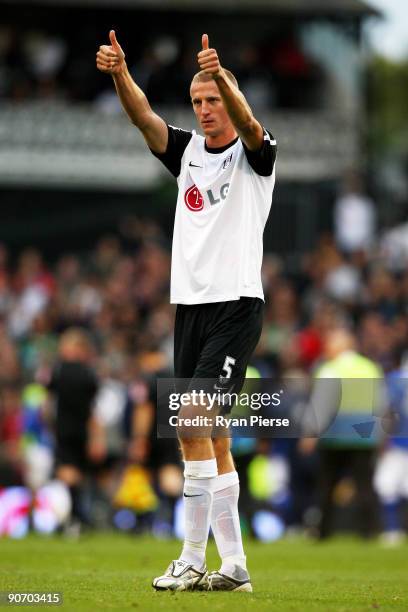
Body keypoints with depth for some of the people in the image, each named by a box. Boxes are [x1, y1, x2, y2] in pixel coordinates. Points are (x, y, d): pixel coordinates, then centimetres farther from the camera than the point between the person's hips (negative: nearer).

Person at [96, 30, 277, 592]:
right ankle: (234, 565, 10)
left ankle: (194, 560, -16)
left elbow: (248, 123, -24)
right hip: (190, 307, 6)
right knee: (210, 439, 6)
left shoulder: (254, 154, -1)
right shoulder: (186, 151, 12)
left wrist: (220, 75, -44)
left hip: (236, 305, -6)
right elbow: (143, 117, -4)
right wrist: (120, 73, -24)